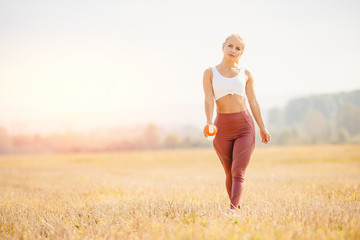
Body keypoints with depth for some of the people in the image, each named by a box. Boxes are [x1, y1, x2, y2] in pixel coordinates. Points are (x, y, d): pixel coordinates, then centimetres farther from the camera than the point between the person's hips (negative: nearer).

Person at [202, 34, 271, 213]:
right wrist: (209, 122, -23)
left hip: (244, 126, 0)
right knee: (229, 173, 8)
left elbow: (253, 101, 12)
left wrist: (262, 128, 11)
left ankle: (233, 208, -24)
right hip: (222, 127, 0)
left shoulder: (245, 74, 9)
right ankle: (238, 207, 22)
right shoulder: (210, 73, 4)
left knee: (238, 172, -14)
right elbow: (209, 99, -7)